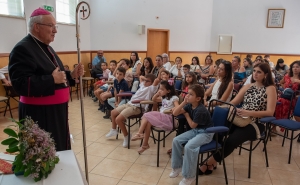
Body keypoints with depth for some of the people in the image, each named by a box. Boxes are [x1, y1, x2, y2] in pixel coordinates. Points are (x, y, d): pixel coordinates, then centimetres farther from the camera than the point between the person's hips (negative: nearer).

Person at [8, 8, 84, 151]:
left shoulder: (46, 48, 15)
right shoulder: (23, 49, -14)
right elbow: (20, 84, -24)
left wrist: (72, 75, 3)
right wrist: (52, 80, -25)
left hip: (57, 110, 9)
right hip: (39, 114, -9)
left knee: (59, 150, 16)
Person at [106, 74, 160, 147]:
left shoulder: (151, 88, -6)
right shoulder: (143, 85, 18)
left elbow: (157, 80, -23)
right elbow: (141, 77, 37)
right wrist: (146, 78, 22)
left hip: (136, 107, -10)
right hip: (129, 103, 10)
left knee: (118, 119, -22)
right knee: (113, 112, 19)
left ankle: (126, 136, -2)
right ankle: (113, 130, 39)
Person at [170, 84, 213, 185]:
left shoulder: (201, 110, -26)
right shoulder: (190, 105, -3)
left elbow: (192, 125, -16)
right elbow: (175, 113, -7)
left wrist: (186, 114, -3)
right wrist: (184, 102, -17)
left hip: (206, 133, -8)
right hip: (195, 131, 8)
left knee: (189, 146, -30)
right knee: (176, 140, -6)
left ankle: (189, 176, -12)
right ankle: (177, 166, 12)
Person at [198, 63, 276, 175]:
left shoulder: (270, 89, -2)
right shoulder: (247, 86, 14)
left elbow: (270, 112, -12)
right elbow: (233, 102, 10)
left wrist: (249, 113, -25)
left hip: (255, 124, -5)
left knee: (232, 140, -30)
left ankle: (209, 163, -13)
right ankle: (212, 163, -12)